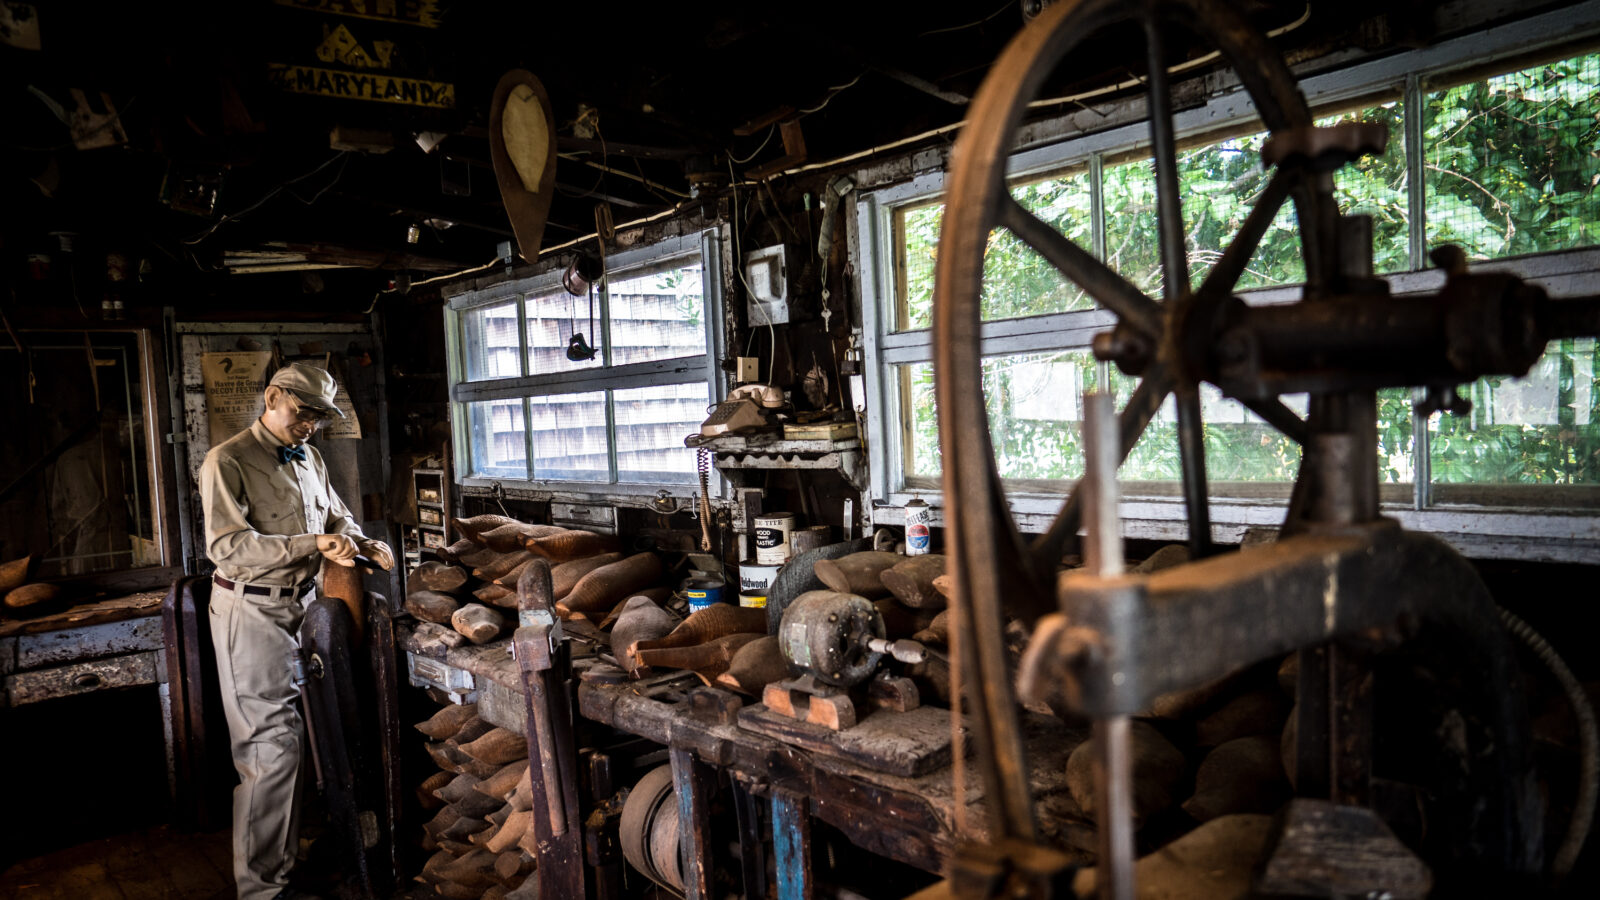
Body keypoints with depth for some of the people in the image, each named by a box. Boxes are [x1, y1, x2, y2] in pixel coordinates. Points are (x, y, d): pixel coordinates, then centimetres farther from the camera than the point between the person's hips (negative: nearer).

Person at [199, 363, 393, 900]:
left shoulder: (309, 458, 10)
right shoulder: (228, 461, -12)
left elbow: (335, 514, 22)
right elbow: (226, 545, -22)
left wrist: (362, 543, 0)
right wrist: (312, 544, -29)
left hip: (301, 606, 7)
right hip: (253, 613, -7)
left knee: (294, 736, 13)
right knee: (272, 744, -6)